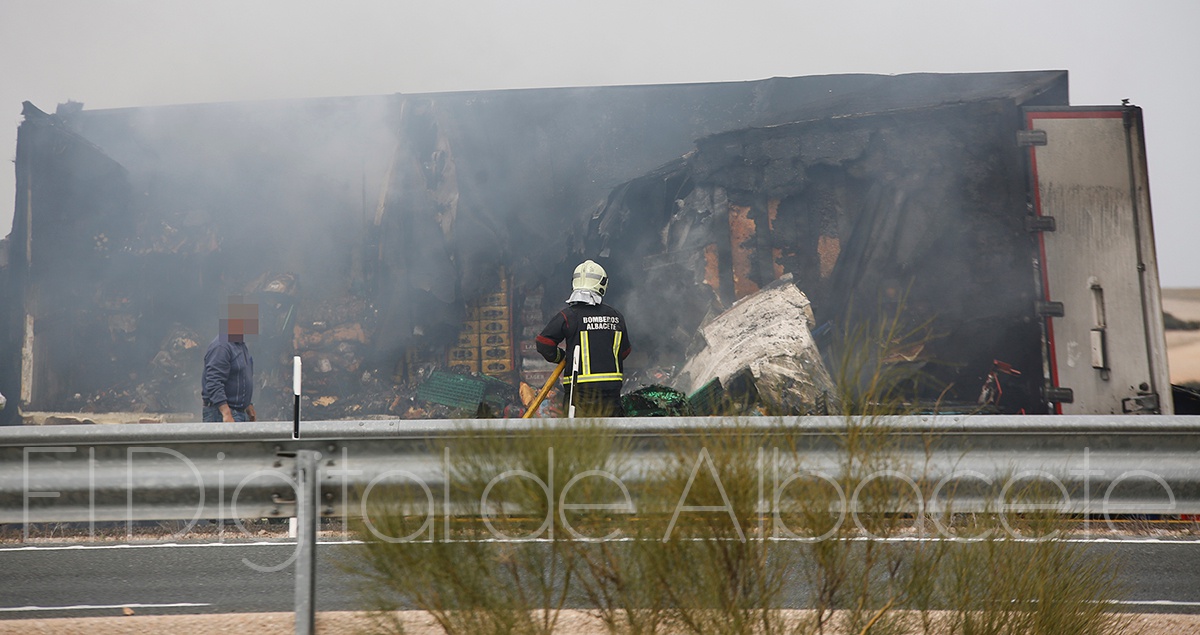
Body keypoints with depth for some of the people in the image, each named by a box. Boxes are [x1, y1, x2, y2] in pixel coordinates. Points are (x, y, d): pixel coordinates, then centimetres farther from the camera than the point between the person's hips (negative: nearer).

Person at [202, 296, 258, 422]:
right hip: (221, 413, -10)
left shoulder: (241, 345, 16)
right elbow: (214, 384, -23)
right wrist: (226, 414, -28)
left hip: (240, 413, 10)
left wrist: (249, 408, 26)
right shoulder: (221, 347, -16)